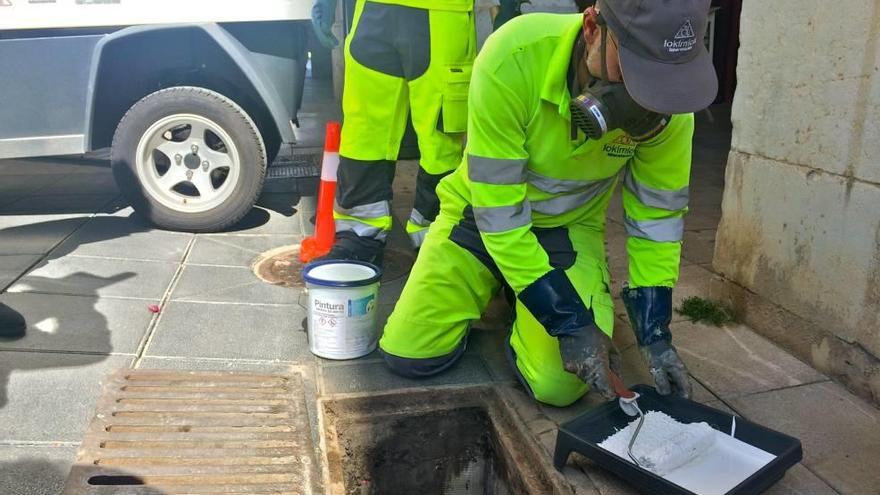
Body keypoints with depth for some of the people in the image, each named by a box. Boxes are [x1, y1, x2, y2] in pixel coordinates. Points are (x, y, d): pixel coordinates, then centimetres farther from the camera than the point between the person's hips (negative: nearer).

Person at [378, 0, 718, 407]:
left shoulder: (668, 98, -22)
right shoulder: (511, 61, -34)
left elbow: (658, 213, -9)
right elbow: (498, 213, -29)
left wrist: (655, 332, -15)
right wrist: (569, 322, -29)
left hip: (572, 226, 2)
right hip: (483, 214, -1)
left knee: (561, 385, -14)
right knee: (407, 355, -7)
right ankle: (498, 287, 21)